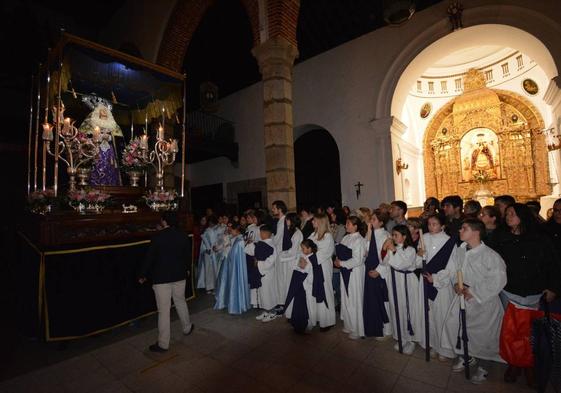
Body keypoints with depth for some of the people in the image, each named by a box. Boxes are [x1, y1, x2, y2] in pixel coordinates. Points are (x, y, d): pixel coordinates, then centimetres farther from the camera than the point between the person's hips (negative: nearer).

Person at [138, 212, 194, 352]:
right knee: (181, 302, 23)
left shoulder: (158, 237, -15)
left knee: (164, 310, 3)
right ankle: (187, 328, 40)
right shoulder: (183, 236, -2)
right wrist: (186, 268, 27)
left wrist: (142, 275, 4)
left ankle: (163, 344, 14)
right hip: (179, 276, 5)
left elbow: (149, 257, -11)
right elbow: (187, 255, 9)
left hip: (161, 278, -4)